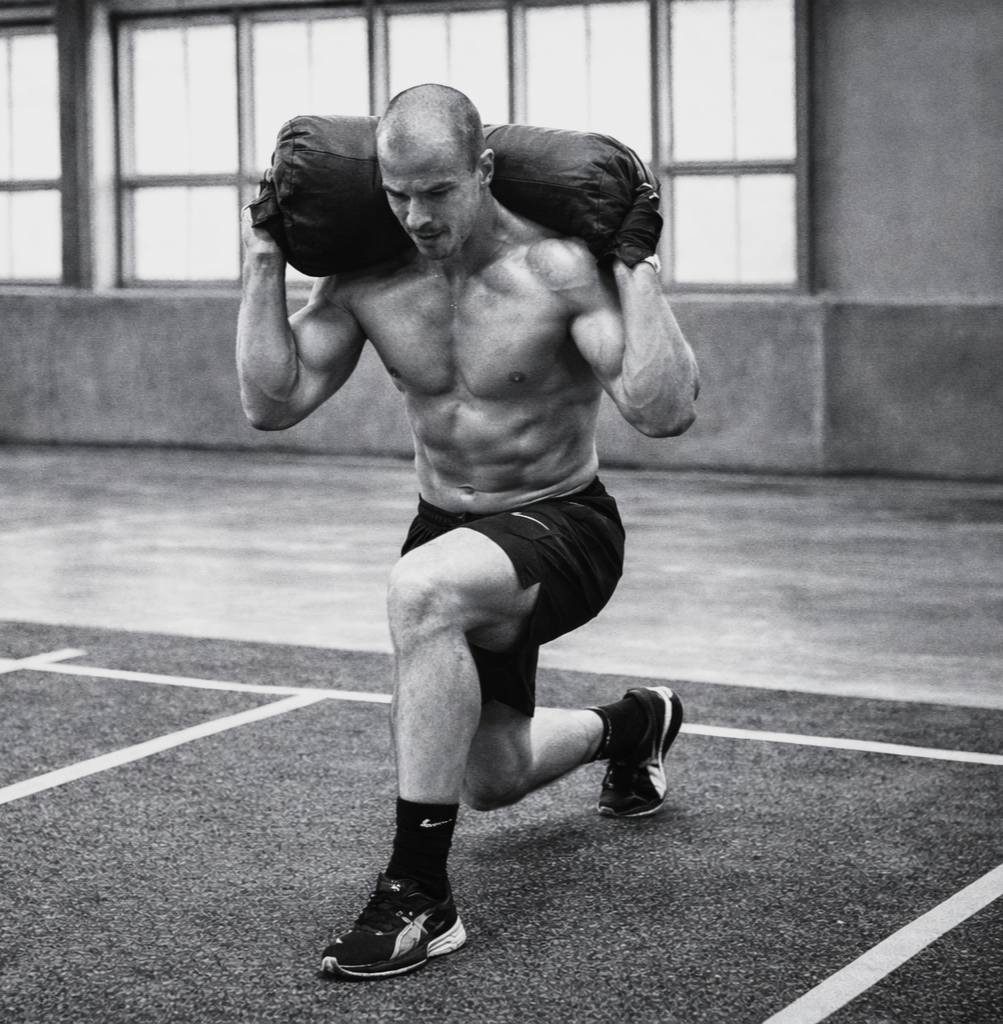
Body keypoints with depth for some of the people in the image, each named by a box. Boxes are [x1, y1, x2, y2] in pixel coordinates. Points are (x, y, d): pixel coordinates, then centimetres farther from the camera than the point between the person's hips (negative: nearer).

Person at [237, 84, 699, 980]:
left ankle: (419, 896, -30)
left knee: (422, 590, -40)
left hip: (565, 527, -6)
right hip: (450, 529, 7)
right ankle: (632, 722, 55)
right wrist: (265, 267, -13)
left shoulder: (559, 267, -24)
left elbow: (665, 413, -32)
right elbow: (272, 404, -7)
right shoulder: (366, 278, -8)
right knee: (490, 779, 20)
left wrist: (636, 270, -33)